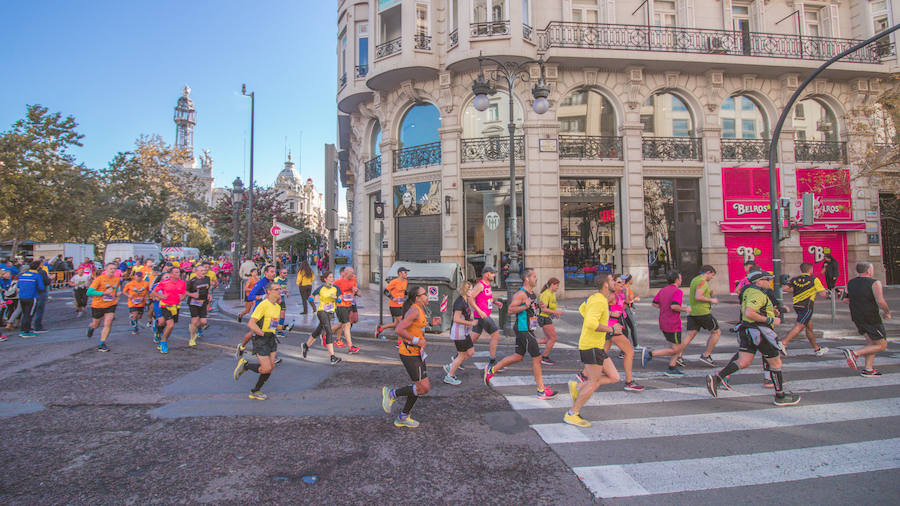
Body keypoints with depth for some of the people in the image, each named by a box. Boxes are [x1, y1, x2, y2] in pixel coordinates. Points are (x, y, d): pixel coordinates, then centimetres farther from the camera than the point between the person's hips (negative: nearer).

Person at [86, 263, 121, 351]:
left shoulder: (117, 279, -1)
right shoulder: (99, 279, -16)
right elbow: (89, 292, -20)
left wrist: (117, 293, 2)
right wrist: (104, 293, -26)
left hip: (111, 305, 2)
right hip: (98, 305, -2)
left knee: (108, 324, -10)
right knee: (95, 325, 15)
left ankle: (102, 344, 1)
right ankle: (91, 327, 54)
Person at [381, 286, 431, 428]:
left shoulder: (420, 310, 11)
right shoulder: (414, 311, -19)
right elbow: (399, 330, -27)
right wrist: (416, 341, -21)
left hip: (417, 352, 10)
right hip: (410, 353, -10)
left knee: (419, 387, 14)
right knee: (424, 388, -8)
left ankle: (403, 418, 26)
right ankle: (391, 394, 8)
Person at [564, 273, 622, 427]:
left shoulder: (595, 297, 12)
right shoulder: (599, 301, -19)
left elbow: (582, 309, 31)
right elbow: (590, 323, -32)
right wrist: (611, 329, -21)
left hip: (597, 346, 10)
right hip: (591, 346, -10)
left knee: (614, 377, 10)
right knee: (594, 383, -3)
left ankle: (577, 388, 14)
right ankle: (572, 415, 7)